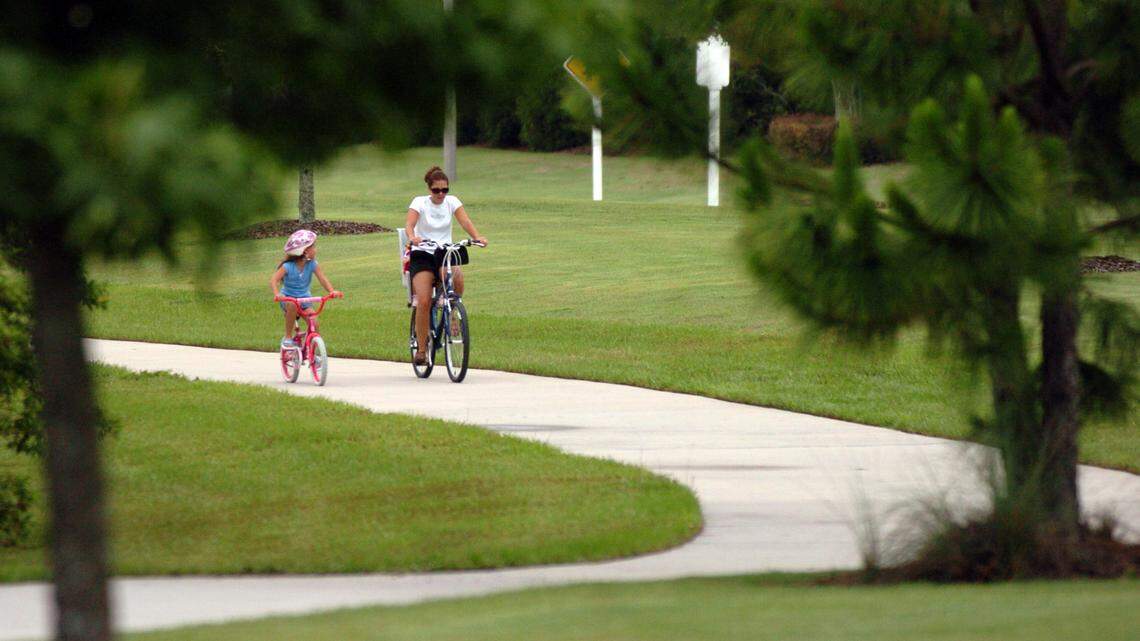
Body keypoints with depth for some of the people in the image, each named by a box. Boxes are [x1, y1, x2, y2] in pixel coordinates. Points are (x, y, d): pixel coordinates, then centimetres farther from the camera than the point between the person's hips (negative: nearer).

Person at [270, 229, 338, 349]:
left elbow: (323, 279, -15)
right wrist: (276, 293, -45)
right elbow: (273, 281, -24)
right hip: (288, 298, -3)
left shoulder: (312, 265, -8)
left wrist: (331, 291, -35)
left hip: (304, 298, 3)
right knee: (292, 305, -39)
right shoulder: (288, 266, -18)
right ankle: (288, 338, -20)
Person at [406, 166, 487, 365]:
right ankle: (421, 348, -7)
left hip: (444, 254, 2)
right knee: (424, 302, -19)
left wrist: (477, 237, -30)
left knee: (457, 277, -33)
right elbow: (409, 225, -20)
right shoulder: (420, 202, -4)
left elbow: (465, 221, -10)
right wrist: (412, 237, -43)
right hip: (422, 254, -2)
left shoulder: (451, 202, 4)